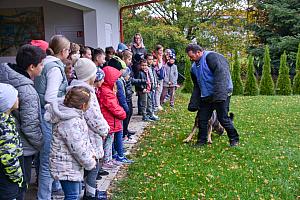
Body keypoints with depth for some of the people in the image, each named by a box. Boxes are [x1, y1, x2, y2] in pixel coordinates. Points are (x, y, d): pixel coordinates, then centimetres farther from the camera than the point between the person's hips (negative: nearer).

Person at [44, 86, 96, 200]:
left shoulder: (76, 114, 4)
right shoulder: (71, 123, -29)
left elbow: (83, 138, 15)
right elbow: (78, 149, -26)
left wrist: (91, 153, 7)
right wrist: (91, 163, -11)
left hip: (72, 165, 10)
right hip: (67, 168, -10)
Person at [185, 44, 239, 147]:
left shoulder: (211, 57, -14)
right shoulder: (194, 67, 13)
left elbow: (220, 73, -25)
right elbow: (196, 86, 19)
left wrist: (219, 94, -32)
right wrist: (193, 103, 13)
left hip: (221, 93, -8)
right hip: (206, 96, 8)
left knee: (223, 118, -5)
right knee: (202, 119, 8)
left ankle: (234, 139, 15)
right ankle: (201, 141, 23)